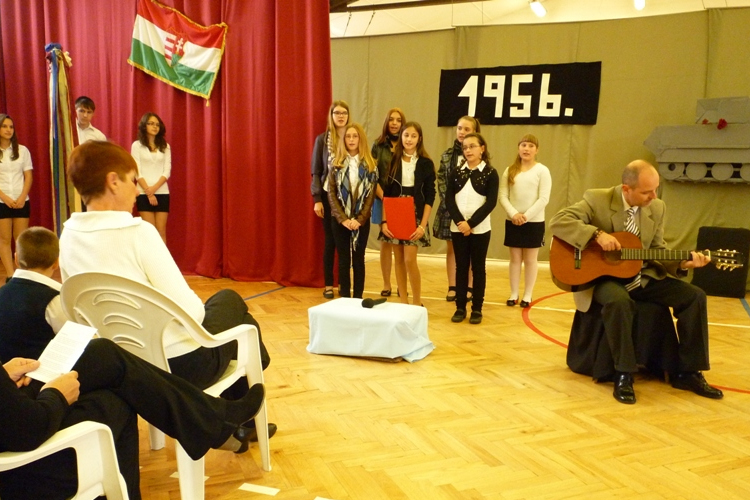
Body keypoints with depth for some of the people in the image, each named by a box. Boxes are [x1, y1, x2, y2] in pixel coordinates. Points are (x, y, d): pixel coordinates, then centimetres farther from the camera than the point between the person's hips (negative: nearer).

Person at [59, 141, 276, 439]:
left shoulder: (69, 237, -1)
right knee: (231, 301, 22)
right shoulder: (137, 232, -22)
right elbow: (188, 311, -22)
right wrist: (199, 312, 1)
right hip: (181, 365, -7)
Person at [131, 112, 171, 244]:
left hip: (162, 193, 2)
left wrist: (154, 188, -12)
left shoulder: (165, 146, 10)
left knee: (161, 231, 0)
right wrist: (148, 192, -12)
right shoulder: (137, 145, 3)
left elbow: (167, 171, 3)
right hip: (144, 194, -2)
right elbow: (137, 172, -3)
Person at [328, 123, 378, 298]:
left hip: (361, 221, 0)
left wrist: (359, 219, -12)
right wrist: (343, 218, -13)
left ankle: (358, 299, 14)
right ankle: (345, 298, 13)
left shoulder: (370, 165, 2)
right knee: (343, 260, 5)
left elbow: (371, 195, -2)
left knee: (358, 260, 6)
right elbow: (331, 193, -3)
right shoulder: (337, 164, 2)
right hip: (340, 220, 0)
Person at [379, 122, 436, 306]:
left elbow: (430, 196, -4)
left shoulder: (426, 163, -2)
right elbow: (386, 193, 3)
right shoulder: (393, 160, 3)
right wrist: (384, 220, -4)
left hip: (414, 217, -2)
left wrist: (423, 224, -12)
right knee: (399, 260, 7)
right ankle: (403, 302, 17)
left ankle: (417, 303, 5)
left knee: (409, 260, -9)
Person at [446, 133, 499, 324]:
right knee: (461, 267, 7)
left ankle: (477, 309, 12)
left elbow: (490, 203, -9)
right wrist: (460, 221, -14)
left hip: (480, 229, -2)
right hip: (458, 228, 2)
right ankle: (460, 307, 14)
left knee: (478, 267, 4)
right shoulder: (456, 172, 6)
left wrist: (471, 223, -16)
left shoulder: (490, 173, -2)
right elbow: (449, 199, 0)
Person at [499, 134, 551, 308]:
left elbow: (544, 199, -9)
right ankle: (513, 294, 17)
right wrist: (514, 214, -15)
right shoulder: (510, 170, 5)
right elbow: (503, 196, 0)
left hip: (534, 222, -2)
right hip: (513, 222, 2)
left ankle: (528, 295, 16)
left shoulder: (542, 171, -3)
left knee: (530, 260, 6)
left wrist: (526, 216, -16)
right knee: (515, 259, 9)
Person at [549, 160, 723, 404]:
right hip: (603, 276, -6)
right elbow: (558, 221, -22)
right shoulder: (597, 200, -13)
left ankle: (687, 372, 3)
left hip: (642, 277, 6)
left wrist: (682, 263, -12)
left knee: (694, 296, -9)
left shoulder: (657, 208, 3)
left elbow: (657, 251, 8)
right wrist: (597, 234, -31)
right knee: (619, 300, -39)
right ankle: (623, 374, -21)